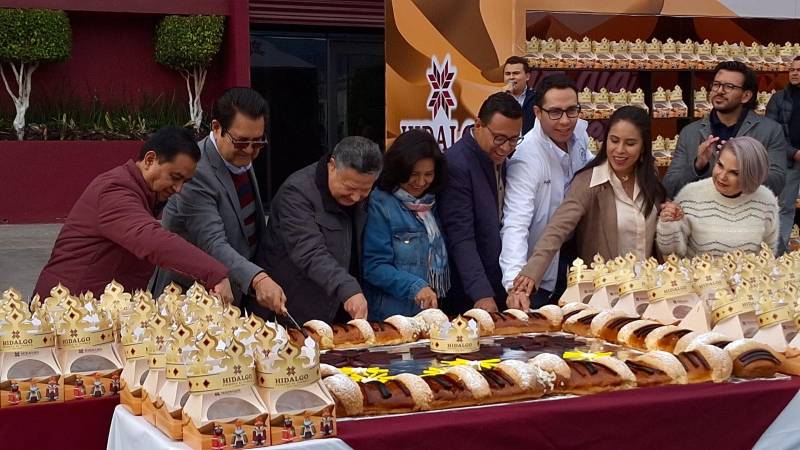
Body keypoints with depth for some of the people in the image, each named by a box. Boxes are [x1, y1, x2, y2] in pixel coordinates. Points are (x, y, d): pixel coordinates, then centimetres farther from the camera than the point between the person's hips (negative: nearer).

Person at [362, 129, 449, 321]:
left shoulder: (433, 204, 11)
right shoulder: (380, 204, -8)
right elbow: (374, 267, -11)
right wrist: (415, 287, -22)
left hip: (434, 311, 5)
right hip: (392, 316, -5)